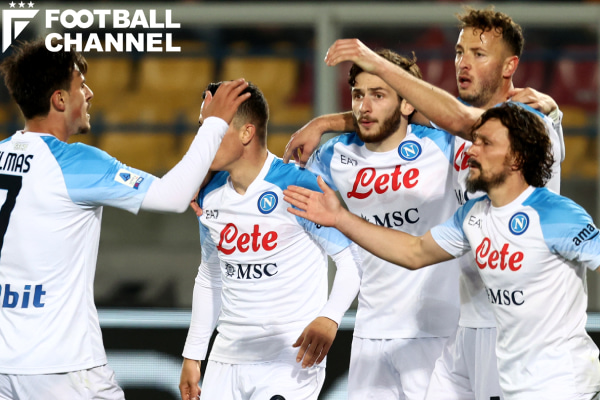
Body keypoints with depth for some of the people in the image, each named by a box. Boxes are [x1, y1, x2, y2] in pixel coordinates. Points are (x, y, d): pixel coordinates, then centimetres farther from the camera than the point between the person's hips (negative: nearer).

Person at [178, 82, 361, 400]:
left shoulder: (298, 188, -13)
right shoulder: (211, 197, 8)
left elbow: (351, 259, -11)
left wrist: (329, 318, -27)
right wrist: (192, 356, 19)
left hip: (291, 364, -7)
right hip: (226, 361, 7)